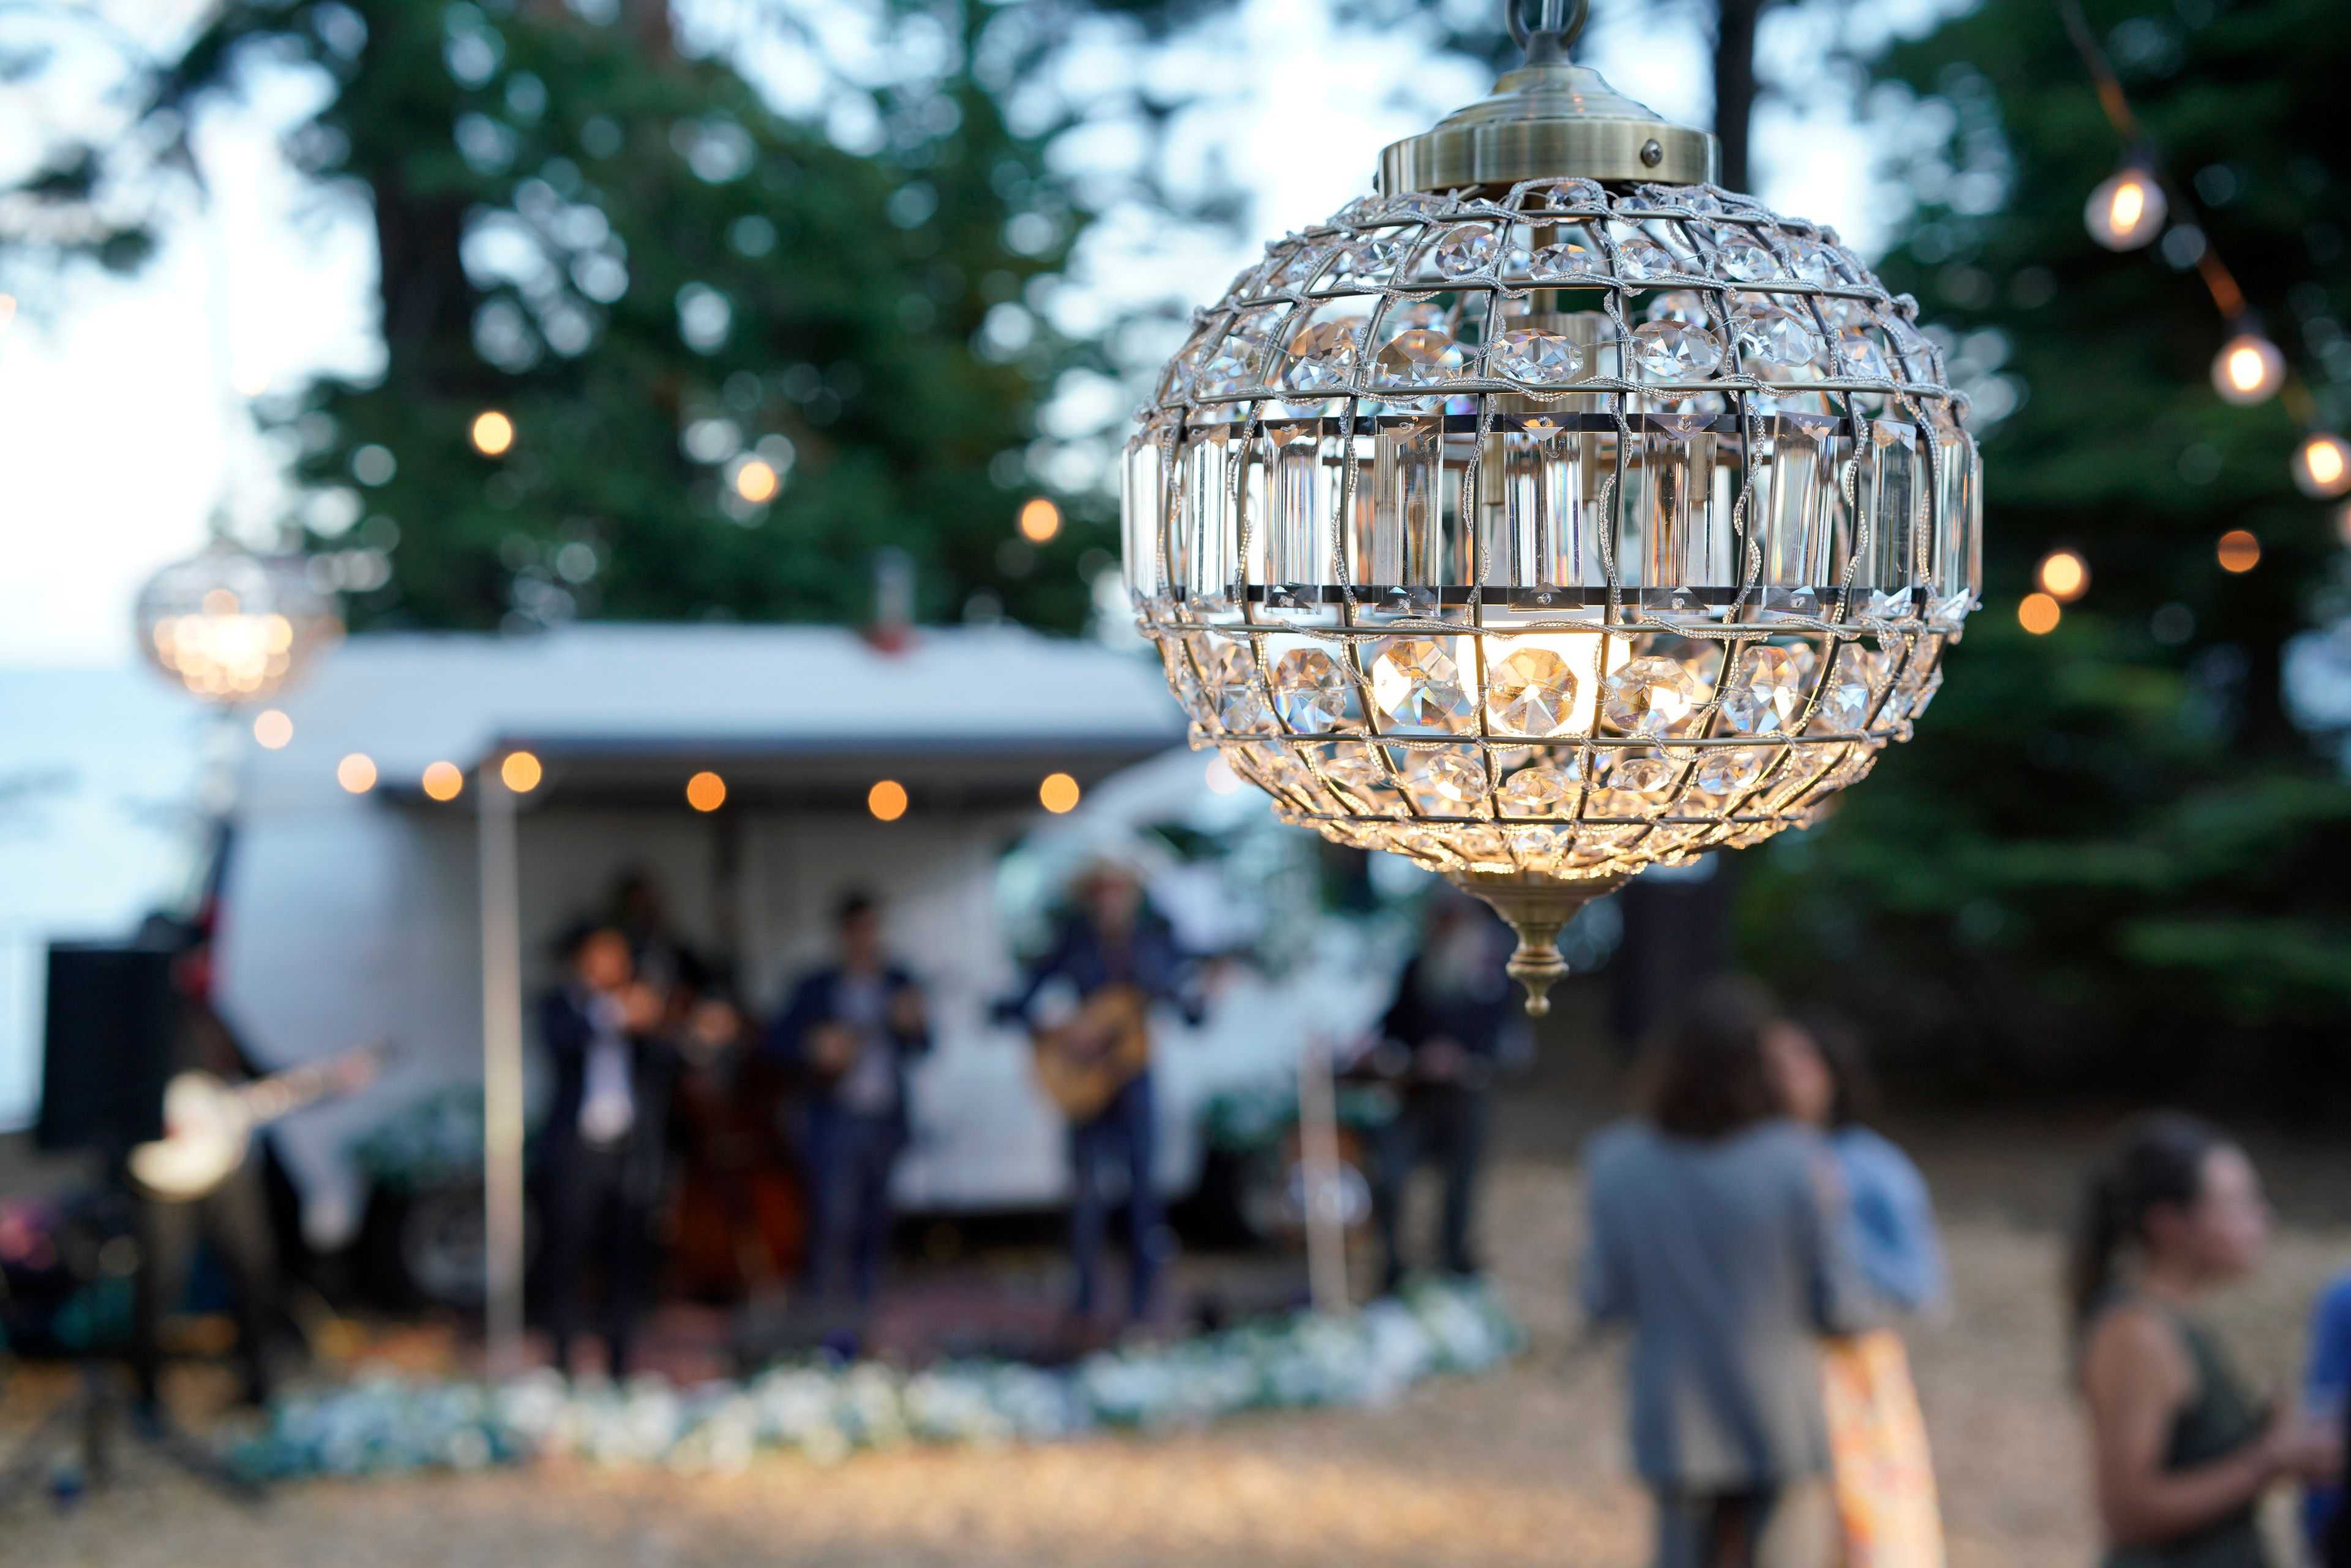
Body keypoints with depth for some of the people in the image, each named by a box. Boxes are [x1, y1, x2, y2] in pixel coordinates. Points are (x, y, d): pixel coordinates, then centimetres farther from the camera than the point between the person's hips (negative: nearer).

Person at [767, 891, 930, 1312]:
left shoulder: (899, 984, 10)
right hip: (836, 1122, -4)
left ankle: (865, 1307, 14)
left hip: (887, 1121, 4)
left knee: (875, 1223, 7)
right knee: (834, 1218, -12)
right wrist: (816, 1047, -16)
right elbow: (777, 1040, 0)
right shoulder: (817, 988, 2)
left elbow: (921, 1047, 6)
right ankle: (815, 1306, -6)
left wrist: (913, 1024, -14)